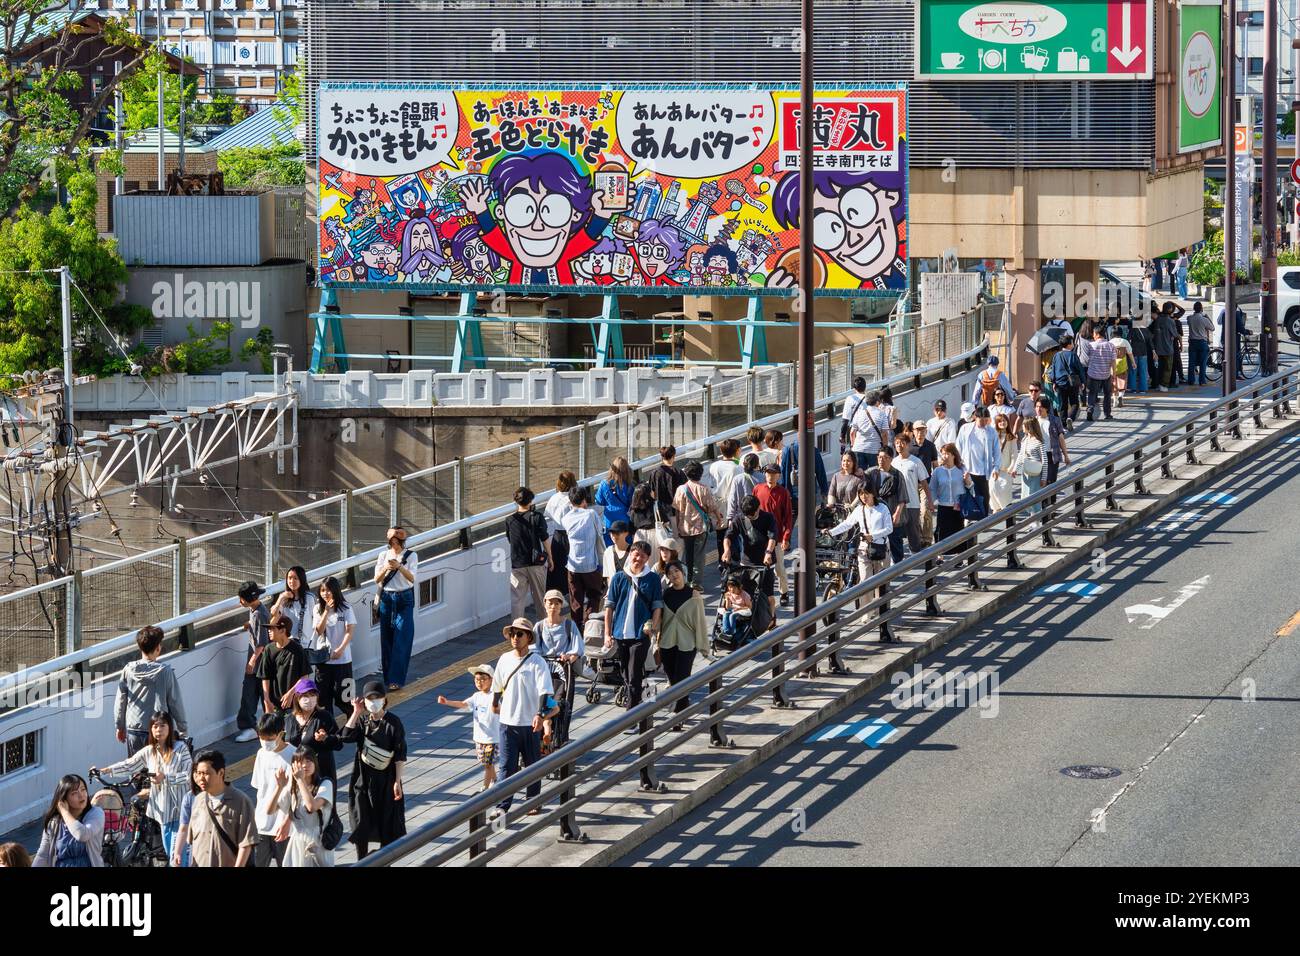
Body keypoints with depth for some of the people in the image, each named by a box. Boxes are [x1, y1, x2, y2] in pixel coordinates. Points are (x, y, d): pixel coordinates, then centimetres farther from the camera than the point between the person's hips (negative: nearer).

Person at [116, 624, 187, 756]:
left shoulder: (128, 670, -3)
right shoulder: (165, 672, -11)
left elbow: (120, 701, 5)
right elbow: (175, 702, -5)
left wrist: (120, 726, 19)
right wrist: (182, 729, 7)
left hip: (134, 731, 3)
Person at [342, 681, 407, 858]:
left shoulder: (392, 722, -8)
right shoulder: (362, 720, 2)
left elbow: (400, 755, -7)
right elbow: (347, 737, -16)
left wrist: (397, 781, -11)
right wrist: (356, 712, -14)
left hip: (386, 778, -3)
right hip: (363, 777, 3)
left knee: (387, 823, 5)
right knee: (361, 821, 4)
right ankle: (362, 862, 17)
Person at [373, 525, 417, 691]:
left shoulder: (411, 556, -3)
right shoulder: (384, 556, 6)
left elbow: (411, 578, -14)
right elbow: (377, 579, -1)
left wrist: (399, 566, -32)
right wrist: (385, 568, -22)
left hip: (405, 600, -3)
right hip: (387, 599, 3)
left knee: (401, 641, -8)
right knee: (387, 639, 4)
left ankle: (395, 679, -9)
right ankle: (388, 677, 15)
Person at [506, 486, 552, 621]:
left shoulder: (510, 520, -3)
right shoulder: (537, 517, -8)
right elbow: (545, 540, -5)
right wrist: (549, 558, 7)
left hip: (517, 564, 0)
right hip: (536, 563, 0)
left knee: (517, 598, 3)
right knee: (539, 595, 15)